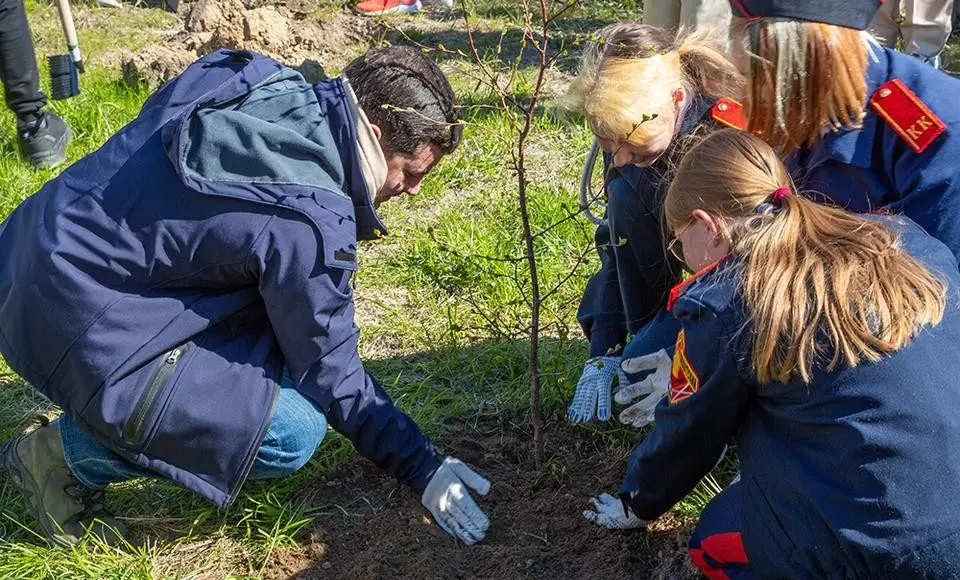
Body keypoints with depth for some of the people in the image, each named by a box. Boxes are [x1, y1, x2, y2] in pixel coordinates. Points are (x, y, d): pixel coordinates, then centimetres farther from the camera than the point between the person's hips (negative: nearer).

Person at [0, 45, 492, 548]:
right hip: (75, 331, -9)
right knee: (293, 433, -13)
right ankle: (72, 451, 0)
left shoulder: (276, 88, -2)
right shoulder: (307, 220, -26)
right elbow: (328, 372, -14)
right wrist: (423, 468, -4)